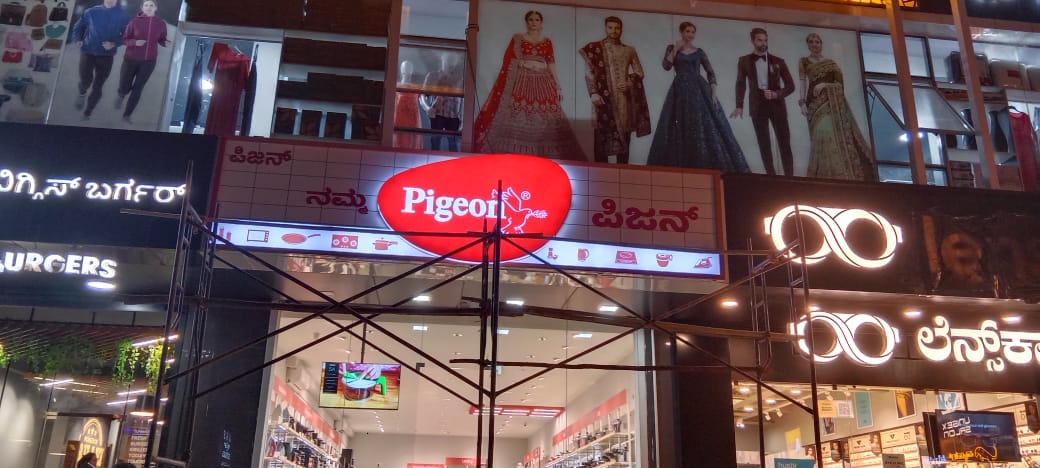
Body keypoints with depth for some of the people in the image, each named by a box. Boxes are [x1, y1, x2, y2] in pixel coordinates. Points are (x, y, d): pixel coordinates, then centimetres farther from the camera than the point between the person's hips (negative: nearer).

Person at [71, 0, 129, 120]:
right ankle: (82, 94, 23)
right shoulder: (92, 12, 1)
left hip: (107, 55, 0)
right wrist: (77, 40, -2)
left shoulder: (122, 14, -2)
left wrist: (114, 43, -16)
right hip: (88, 52, 0)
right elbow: (78, 27, 14)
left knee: (97, 88, 4)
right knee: (86, 81, -14)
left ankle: (86, 114, 22)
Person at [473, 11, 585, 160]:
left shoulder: (547, 42, 14)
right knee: (517, 119, -10)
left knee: (544, 121, -6)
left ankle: (545, 156, -3)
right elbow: (508, 62, 4)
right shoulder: (517, 39, 9)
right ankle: (515, 156, -8)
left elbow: (551, 65, 11)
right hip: (521, 82, -2)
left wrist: (557, 87, 4)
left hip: (542, 84, 2)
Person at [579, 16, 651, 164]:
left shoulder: (629, 50, 14)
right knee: (602, 135, -7)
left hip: (624, 98, 4)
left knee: (624, 136, 4)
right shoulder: (594, 48, 4)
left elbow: (639, 72, 13)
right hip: (604, 97, -3)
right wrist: (593, 93, -15)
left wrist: (629, 83, -7)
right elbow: (589, 73, -3)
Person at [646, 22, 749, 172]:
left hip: (699, 90, 1)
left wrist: (713, 92, -4)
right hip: (680, 91, -1)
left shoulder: (699, 52, 12)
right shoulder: (672, 48, 10)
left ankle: (707, 164, -3)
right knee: (681, 129, -4)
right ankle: (681, 164, -1)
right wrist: (675, 49, -5)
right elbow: (666, 66, -6)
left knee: (706, 126, -5)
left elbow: (710, 72, 8)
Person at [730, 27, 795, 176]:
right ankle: (771, 177, 6)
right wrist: (739, 105, -7)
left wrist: (776, 94, -13)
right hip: (758, 105, 0)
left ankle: (789, 177, 2)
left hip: (776, 104, 0)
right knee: (764, 144, 1)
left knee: (784, 143, -1)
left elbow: (791, 85, 5)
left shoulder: (778, 61, 6)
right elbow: (741, 84, 5)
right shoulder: (744, 61, 6)